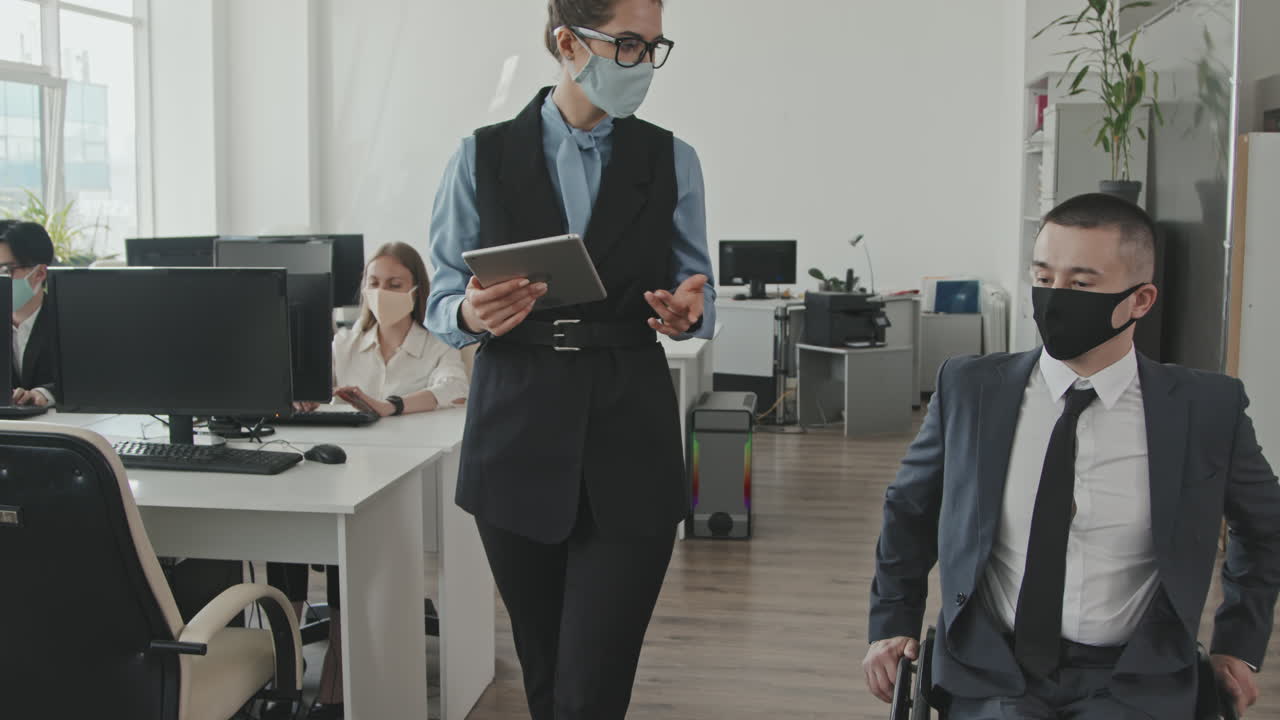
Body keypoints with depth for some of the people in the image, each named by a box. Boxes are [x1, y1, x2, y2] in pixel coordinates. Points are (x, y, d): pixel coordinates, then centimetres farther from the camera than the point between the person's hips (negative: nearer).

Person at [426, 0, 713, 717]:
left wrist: (688, 310, -15)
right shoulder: (484, 156, 2)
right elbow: (443, 302, 4)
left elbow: (700, 293, 9)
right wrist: (474, 315, -19)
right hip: (517, 436, 1)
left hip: (629, 443, 0)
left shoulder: (672, 160, 5)